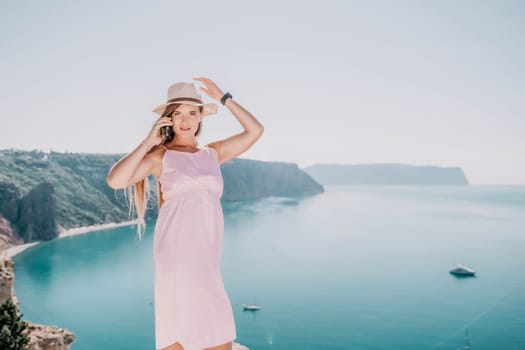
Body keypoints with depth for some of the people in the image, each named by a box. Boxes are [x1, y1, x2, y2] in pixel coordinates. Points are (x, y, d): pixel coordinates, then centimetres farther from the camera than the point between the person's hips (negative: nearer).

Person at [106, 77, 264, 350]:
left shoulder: (213, 153, 15)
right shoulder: (160, 156, 4)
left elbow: (255, 130, 9)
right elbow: (115, 180, -9)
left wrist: (223, 98, 8)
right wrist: (148, 142, -7)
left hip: (206, 253, 4)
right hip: (177, 248, -4)